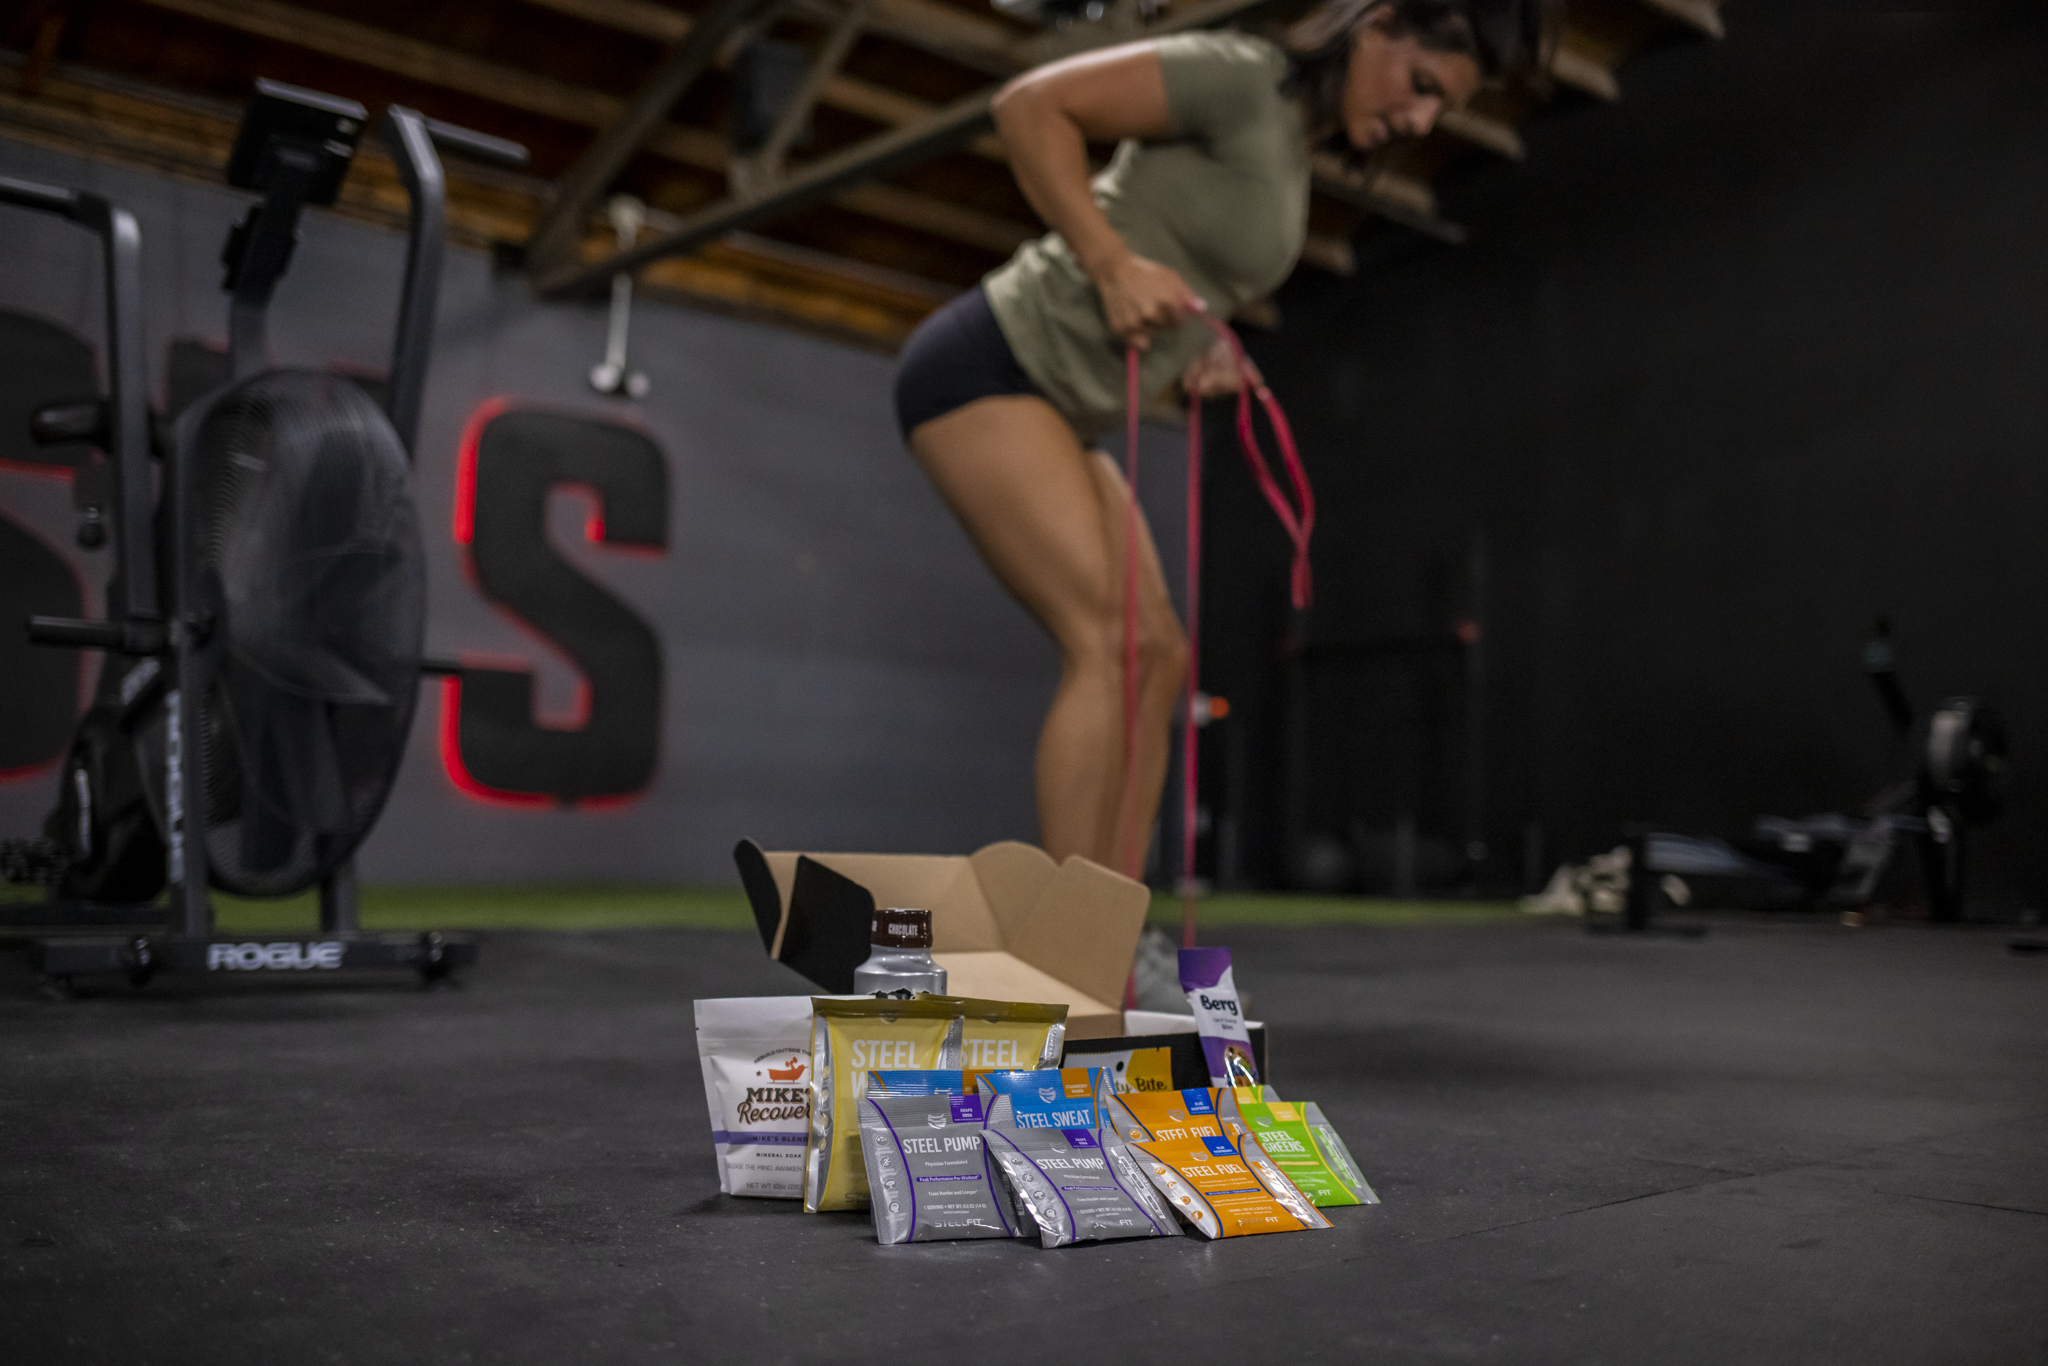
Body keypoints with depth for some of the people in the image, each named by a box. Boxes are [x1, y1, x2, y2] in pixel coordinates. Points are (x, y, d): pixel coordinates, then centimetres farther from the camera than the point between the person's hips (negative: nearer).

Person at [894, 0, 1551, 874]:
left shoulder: (1294, 153, 16)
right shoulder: (1244, 74, -11)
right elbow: (1029, 105, -16)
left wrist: (1204, 345, 6)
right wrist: (1113, 265, -21)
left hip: (1050, 408, 9)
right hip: (986, 365, -9)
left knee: (1159, 655, 3)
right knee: (1110, 644, -19)